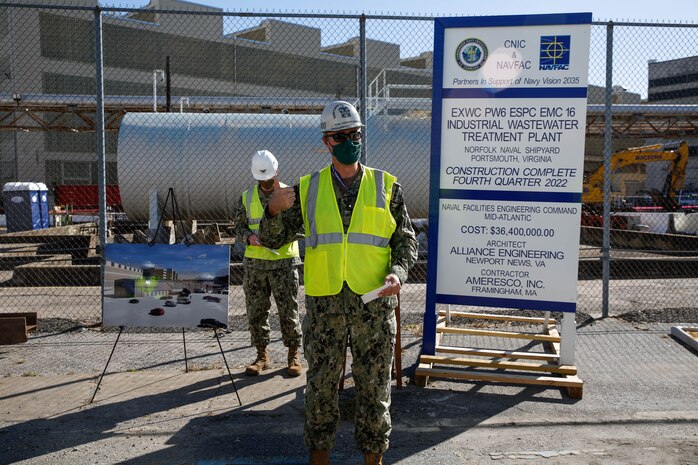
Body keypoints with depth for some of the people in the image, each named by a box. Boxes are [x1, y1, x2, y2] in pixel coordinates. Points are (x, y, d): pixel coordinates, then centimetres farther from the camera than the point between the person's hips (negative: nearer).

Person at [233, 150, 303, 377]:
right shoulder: (246, 197, 8)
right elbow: (238, 228, 9)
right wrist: (249, 237, -13)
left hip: (284, 262, -2)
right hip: (254, 263, 3)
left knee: (289, 311, 0)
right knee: (256, 311, 7)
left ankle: (294, 355, 15)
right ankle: (262, 355, 21)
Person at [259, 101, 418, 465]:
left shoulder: (386, 186, 3)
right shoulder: (308, 189, 4)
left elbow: (406, 240, 7)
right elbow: (272, 239, 4)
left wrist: (398, 272, -12)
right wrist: (274, 210, -16)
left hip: (374, 302, 0)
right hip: (323, 302, 1)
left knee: (374, 384, 9)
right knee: (320, 382, 11)